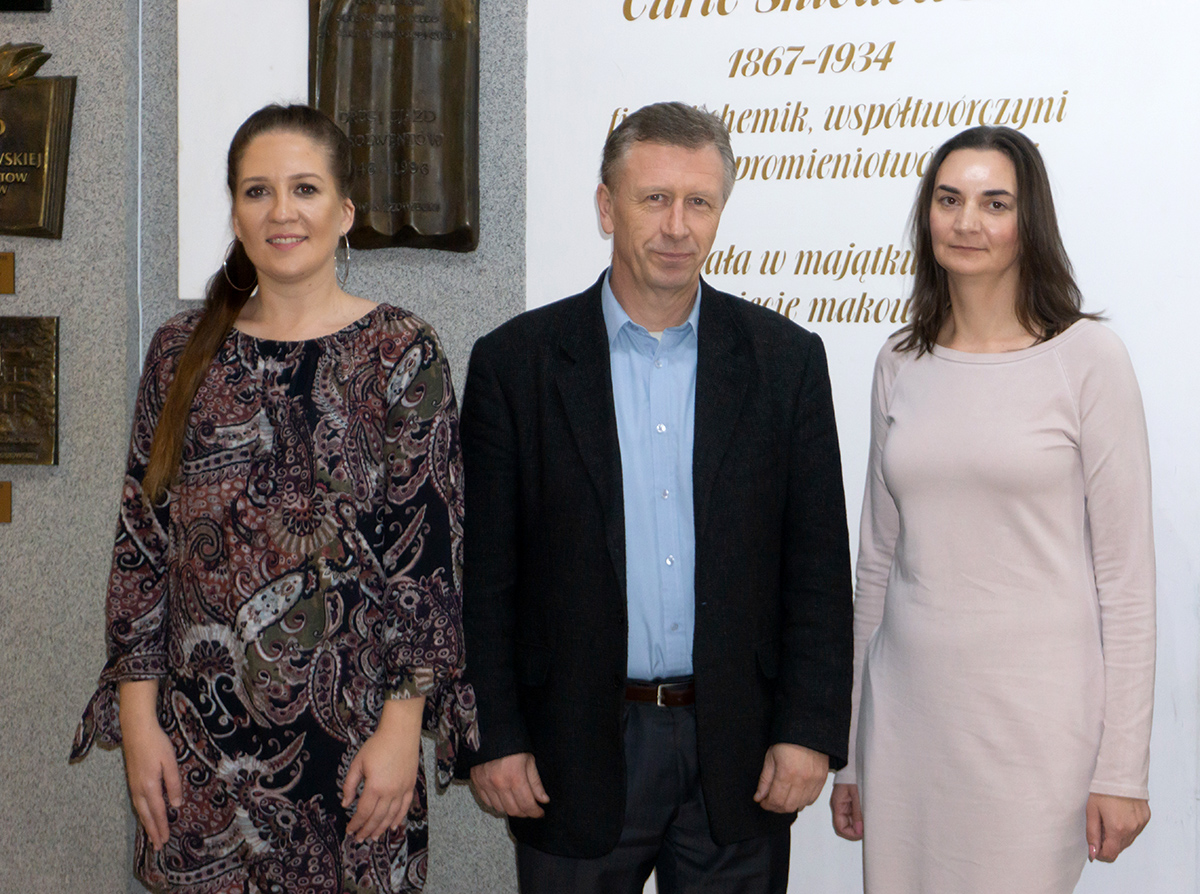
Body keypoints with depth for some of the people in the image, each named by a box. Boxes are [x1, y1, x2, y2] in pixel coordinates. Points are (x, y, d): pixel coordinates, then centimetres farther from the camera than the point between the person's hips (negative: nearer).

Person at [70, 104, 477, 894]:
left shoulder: (402, 352, -4)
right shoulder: (183, 351, 5)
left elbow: (430, 547, -6)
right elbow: (142, 540, 6)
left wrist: (402, 726, -10)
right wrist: (138, 715, 1)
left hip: (351, 730, -2)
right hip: (200, 732, 3)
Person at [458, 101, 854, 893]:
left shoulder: (786, 360, 3)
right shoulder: (516, 363, -1)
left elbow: (819, 567, 2)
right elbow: (485, 577, 0)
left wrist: (810, 731, -3)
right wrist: (494, 739, -4)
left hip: (739, 753, 1)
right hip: (577, 753, -1)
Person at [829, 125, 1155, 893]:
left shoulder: (1088, 357, -5)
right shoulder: (901, 364, 8)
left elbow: (1124, 570, -6)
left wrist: (1123, 769, -8)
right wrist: (849, 750, 13)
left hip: (1033, 714, -4)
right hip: (907, 707, 4)